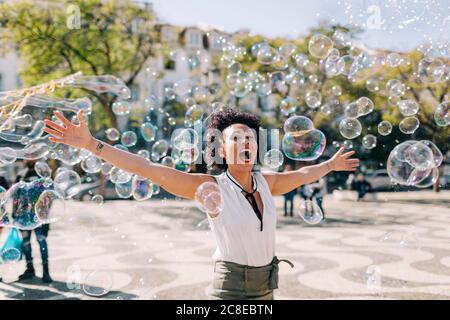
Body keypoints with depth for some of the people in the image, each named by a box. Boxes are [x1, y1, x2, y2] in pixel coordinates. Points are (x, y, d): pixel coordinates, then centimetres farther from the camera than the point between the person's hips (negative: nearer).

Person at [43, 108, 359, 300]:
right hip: (230, 288, -5)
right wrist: (92, 145, -27)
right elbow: (149, 169, -21)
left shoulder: (265, 182, 1)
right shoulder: (213, 187, -14)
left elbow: (300, 175, 22)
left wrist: (330, 165, 36)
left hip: (265, 288, 5)